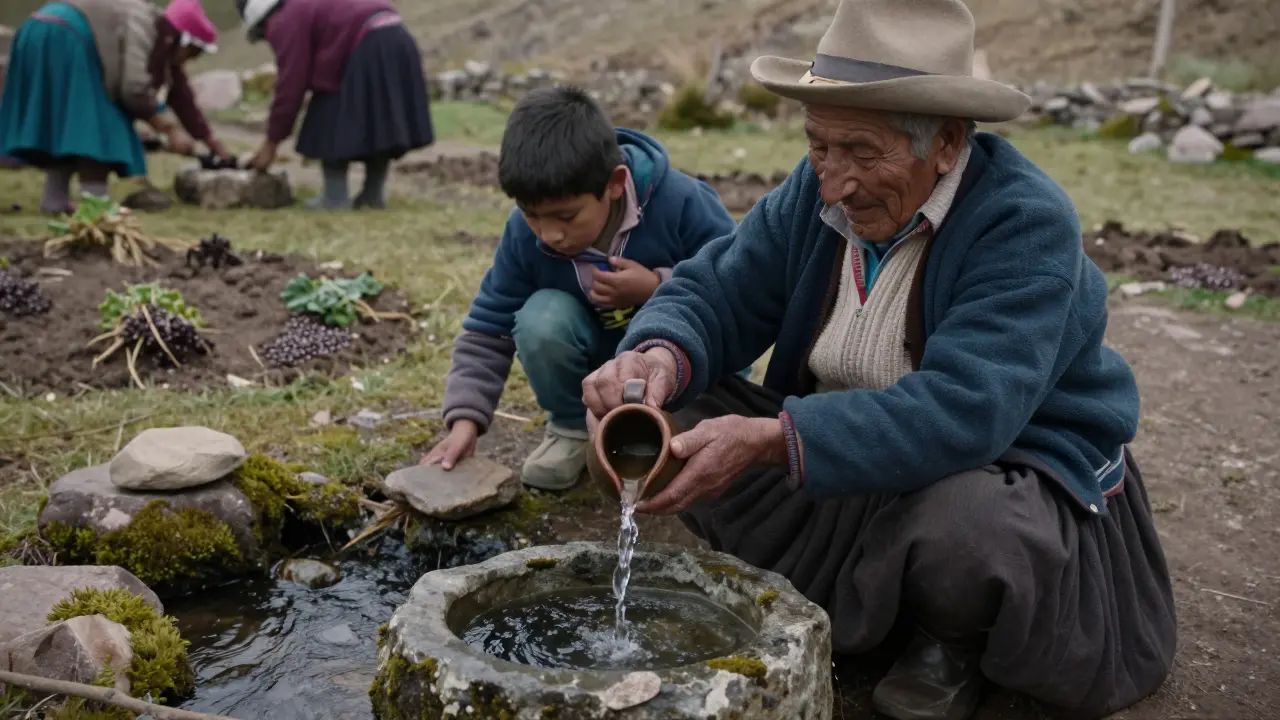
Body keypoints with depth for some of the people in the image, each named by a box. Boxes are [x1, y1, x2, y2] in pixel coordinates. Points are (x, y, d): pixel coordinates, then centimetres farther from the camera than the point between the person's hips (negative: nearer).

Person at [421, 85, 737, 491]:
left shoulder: (681, 203, -29)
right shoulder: (524, 234, -20)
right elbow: (488, 330, -14)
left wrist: (658, 289, -32)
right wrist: (465, 419, -26)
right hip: (598, 358, 2)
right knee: (542, 319, -29)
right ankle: (574, 427, -2)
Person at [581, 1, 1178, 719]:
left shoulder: (1025, 222, -26)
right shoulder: (816, 192, -7)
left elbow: (961, 412, -37)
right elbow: (715, 290, -9)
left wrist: (771, 440, -45)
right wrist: (661, 356, -33)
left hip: (1020, 466, -5)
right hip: (851, 457, 6)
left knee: (958, 525, -39)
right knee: (686, 419, -10)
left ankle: (950, 640, -1)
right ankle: (851, 605, 3)